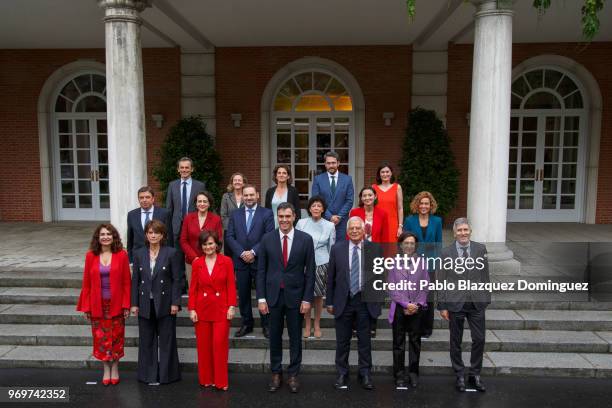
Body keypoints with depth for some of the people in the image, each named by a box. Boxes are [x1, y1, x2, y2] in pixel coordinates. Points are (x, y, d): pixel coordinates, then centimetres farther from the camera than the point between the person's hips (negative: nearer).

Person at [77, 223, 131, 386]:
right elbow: (86, 283, 1)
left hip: (116, 305, -1)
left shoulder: (121, 255, -7)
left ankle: (115, 369, 26)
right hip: (97, 305, 1)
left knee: (116, 337, 9)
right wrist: (86, 306, 0)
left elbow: (126, 282, -5)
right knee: (101, 338, 9)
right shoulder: (91, 256, -2)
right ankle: (106, 369, 25)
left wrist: (126, 305, -7)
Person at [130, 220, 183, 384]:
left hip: (165, 304, -3)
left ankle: (167, 374, 20)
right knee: (146, 340, 10)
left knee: (166, 340, 6)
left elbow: (178, 279, -6)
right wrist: (134, 303, 2)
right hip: (145, 304, 3)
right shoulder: (139, 254, 5)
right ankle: (148, 375, 24)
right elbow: (135, 280, 6)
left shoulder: (171, 253, -5)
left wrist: (175, 303, -11)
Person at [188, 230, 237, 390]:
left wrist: (231, 306, -7)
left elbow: (231, 285, -2)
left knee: (220, 344, -2)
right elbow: (193, 288, 4)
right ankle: (206, 379, 24)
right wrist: (192, 309, -1)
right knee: (203, 345, 8)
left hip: (221, 309, -2)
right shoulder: (197, 263, 2)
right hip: (202, 309, 2)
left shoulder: (226, 261, -4)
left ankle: (220, 381, 12)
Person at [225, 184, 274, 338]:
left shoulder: (267, 213, 0)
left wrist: (253, 252, -14)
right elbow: (229, 237, 3)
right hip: (241, 261, 3)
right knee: (243, 295, 10)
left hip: (260, 261, -3)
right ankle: (246, 324, 24)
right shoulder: (235, 214, 9)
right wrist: (242, 253, -10)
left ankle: (266, 324, 17)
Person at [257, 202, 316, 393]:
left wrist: (307, 299, -6)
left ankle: (293, 374, 24)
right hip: (273, 295, 1)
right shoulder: (267, 239, -1)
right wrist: (261, 298, -3)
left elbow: (310, 271, -2)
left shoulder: (305, 239, -4)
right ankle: (276, 373, 27)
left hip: (295, 295, -1)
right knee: (275, 336, 12)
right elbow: (261, 270, 1)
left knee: (295, 337, 10)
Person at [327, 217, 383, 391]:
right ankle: (342, 374, 26)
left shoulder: (375, 248, -1)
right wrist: (329, 301, 2)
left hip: (366, 301, 0)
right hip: (343, 301, 1)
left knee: (365, 340, 10)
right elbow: (330, 277, 3)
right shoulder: (337, 249, 1)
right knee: (342, 341, 11)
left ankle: (365, 374, 25)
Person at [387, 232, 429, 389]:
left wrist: (417, 305, -7)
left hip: (417, 307, 1)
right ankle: (399, 375, 15)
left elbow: (425, 286, 2)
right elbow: (392, 288, -3)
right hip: (399, 307, -1)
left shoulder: (421, 262, 2)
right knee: (399, 343, 6)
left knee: (415, 341, 9)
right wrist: (406, 304, -9)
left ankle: (413, 373, 22)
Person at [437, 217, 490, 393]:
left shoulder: (481, 249, 2)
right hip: (455, 304, -1)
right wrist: (442, 306, -4)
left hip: (476, 303, 1)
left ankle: (474, 375, 24)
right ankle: (460, 376, 25)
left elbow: (485, 275, 6)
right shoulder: (446, 252, -3)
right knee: (456, 342, 9)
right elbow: (441, 281, -2)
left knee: (479, 339, 6)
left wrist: (486, 298, 4)